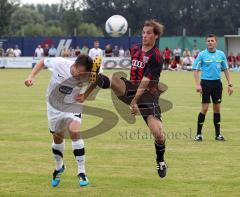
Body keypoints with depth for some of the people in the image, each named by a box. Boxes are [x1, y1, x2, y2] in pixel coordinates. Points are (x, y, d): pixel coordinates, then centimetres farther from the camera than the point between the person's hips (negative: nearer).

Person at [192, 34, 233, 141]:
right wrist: (198, 84, -12)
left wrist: (230, 84, 5)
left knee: (217, 108, 5)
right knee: (204, 108, -7)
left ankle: (218, 134, 13)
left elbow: (226, 70, 11)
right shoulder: (202, 54, -2)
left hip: (217, 83, 3)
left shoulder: (221, 54, 7)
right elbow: (196, 70, -2)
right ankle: (198, 134, 1)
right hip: (206, 83, -3)